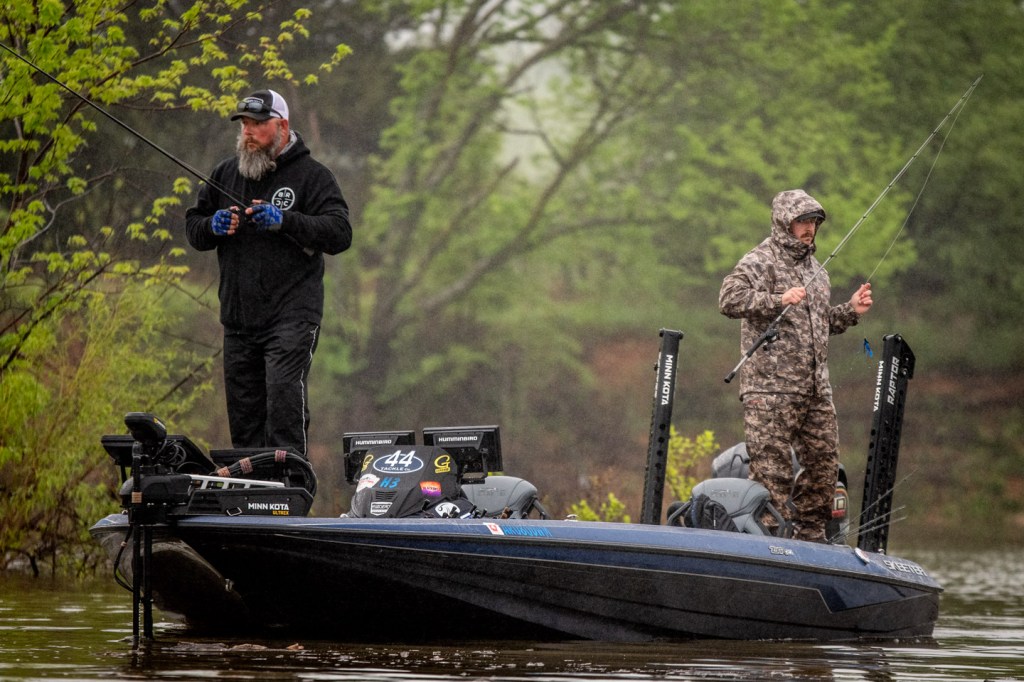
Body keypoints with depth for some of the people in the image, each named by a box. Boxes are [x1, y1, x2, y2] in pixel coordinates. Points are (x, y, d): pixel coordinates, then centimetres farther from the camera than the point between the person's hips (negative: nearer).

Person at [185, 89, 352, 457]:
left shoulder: (311, 175, 0)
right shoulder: (225, 174, 15)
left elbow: (340, 233, -11)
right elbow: (193, 227, 20)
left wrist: (285, 221, -22)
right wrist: (213, 226, -4)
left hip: (291, 317, -6)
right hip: (238, 317, 6)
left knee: (285, 406, -17)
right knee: (244, 415, 8)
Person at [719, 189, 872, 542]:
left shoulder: (815, 269, 22)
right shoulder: (760, 261, -4)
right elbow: (729, 299, -19)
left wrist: (850, 311, 14)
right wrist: (778, 300, -27)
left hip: (815, 389, 8)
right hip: (770, 388, -8)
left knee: (824, 462, 10)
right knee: (771, 468, -8)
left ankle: (810, 535, 20)